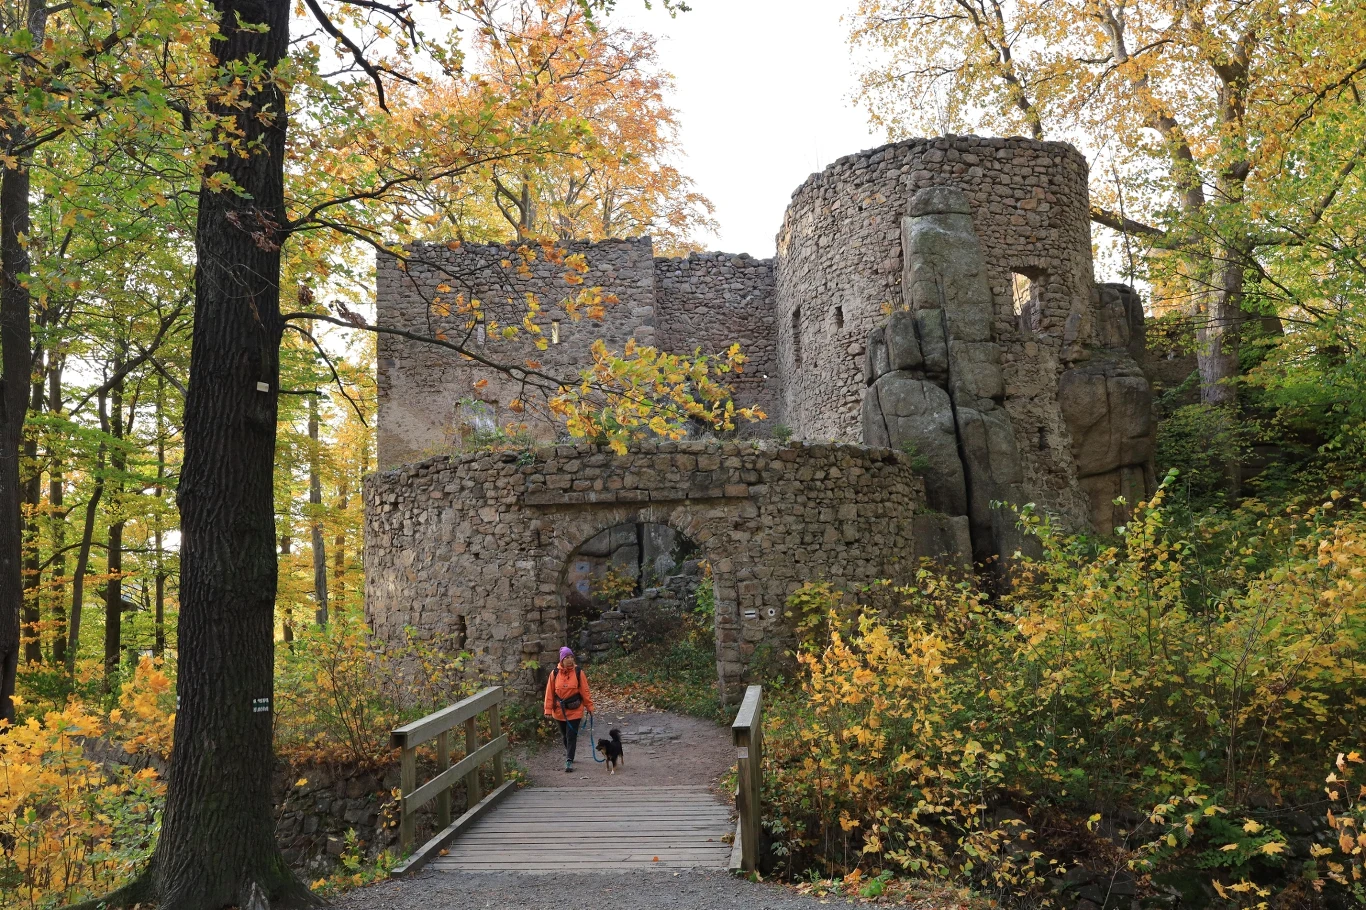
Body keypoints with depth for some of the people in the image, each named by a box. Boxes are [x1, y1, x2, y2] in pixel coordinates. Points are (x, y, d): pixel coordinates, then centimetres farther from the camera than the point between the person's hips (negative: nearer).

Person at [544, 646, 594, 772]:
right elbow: (549, 692, -1)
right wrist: (548, 709, -3)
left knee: (571, 736, -5)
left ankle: (569, 761, -2)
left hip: (574, 710, -2)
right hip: (560, 710, 2)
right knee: (564, 735, 17)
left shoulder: (578, 672, -7)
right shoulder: (555, 673, -4)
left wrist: (589, 706, -1)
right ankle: (568, 752, 41)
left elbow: (585, 691, -3)